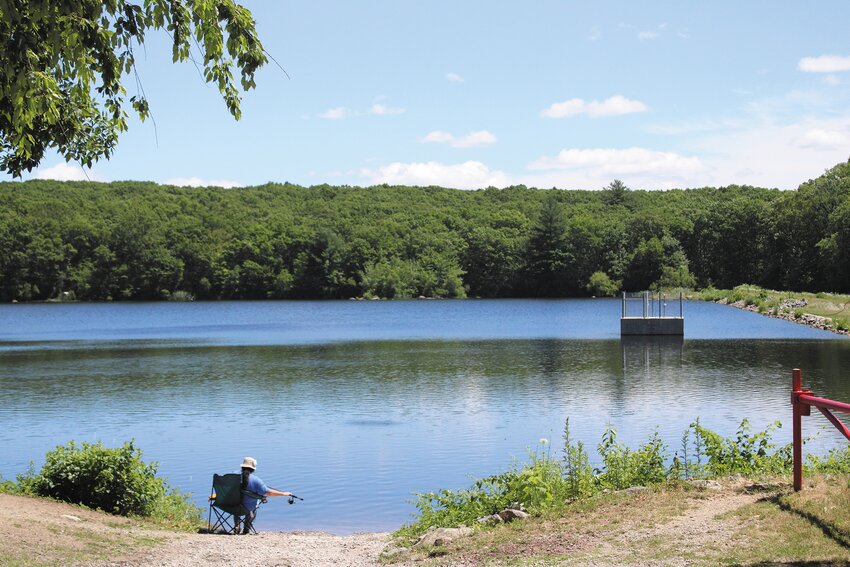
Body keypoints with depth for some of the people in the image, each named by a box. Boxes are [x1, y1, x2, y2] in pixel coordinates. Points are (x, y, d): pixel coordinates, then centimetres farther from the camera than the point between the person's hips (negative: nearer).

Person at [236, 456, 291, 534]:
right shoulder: (255, 480, -18)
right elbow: (268, 492, -16)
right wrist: (284, 494, -5)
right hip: (247, 509, -2)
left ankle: (237, 525, 35)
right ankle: (246, 529, 34)